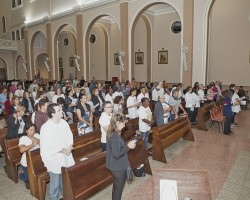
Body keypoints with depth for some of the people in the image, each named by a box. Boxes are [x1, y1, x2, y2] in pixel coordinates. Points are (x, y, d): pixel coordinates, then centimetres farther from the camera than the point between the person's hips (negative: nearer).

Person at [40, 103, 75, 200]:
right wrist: (62, 150, -19)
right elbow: (46, 147, -22)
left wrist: (69, 148, -13)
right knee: (55, 183, 12)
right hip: (53, 159, -5)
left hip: (65, 157, 5)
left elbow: (70, 136, 3)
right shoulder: (45, 128, -23)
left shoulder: (63, 122, -5)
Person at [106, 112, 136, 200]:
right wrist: (128, 146, -21)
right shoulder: (115, 136, -27)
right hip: (118, 167, -9)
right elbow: (116, 154, -28)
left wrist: (127, 146, 6)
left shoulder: (111, 133, 3)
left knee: (116, 188, 25)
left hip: (115, 166, 9)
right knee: (118, 188, 10)